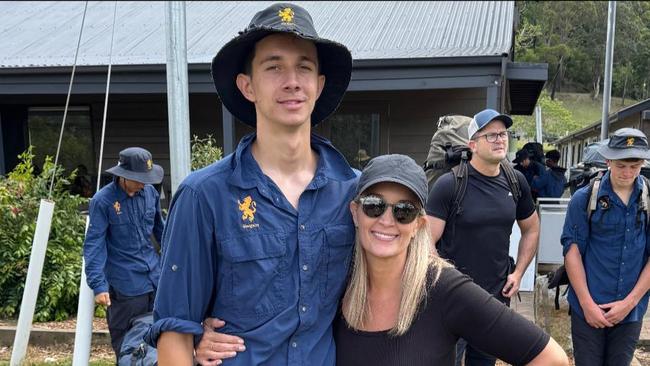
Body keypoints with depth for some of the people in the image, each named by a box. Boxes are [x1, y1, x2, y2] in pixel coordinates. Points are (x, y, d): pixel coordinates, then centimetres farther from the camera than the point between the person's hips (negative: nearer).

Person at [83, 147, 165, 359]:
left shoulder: (150, 192, 2)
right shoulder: (103, 200, -12)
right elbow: (94, 245, -13)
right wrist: (98, 285, -20)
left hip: (156, 280, 5)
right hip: (125, 286, -4)